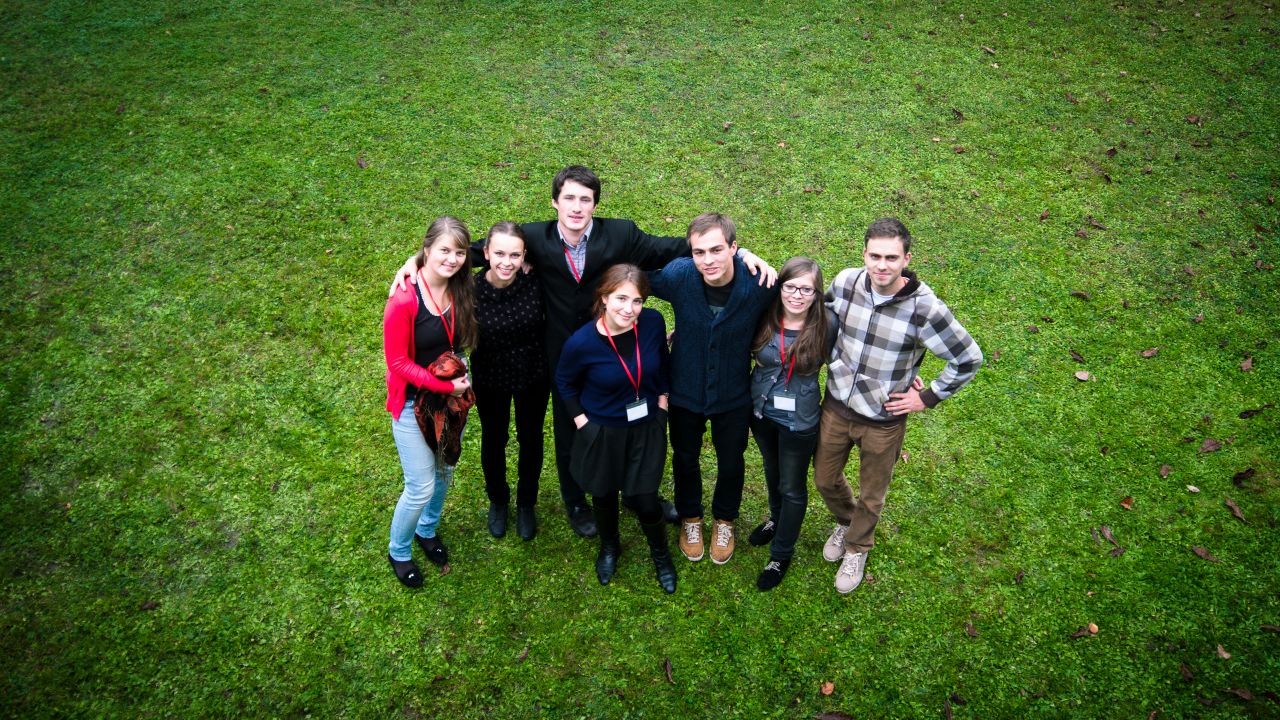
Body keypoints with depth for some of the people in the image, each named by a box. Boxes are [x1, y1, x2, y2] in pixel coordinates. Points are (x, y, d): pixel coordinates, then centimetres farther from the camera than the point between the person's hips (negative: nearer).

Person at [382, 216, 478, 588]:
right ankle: (398, 551, 28)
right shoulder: (404, 299, -25)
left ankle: (428, 530, 49)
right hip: (414, 403, -6)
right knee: (421, 487, 1)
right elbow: (397, 362, -19)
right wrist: (445, 386, -21)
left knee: (444, 473, 21)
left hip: (452, 395, 6)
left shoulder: (460, 291, -8)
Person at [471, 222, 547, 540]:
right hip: (490, 379, -1)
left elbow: (547, 325, -7)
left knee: (531, 439, 21)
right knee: (494, 440, 23)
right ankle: (497, 500, 52)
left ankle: (526, 502, 48)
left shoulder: (535, 282, -24)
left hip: (534, 375, 1)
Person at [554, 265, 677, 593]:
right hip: (602, 432, -1)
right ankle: (609, 547, 51)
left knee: (644, 500, 7)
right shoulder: (582, 342, -25)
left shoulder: (653, 322, -20)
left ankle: (660, 553, 39)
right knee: (604, 495, 20)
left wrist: (663, 397, 2)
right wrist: (580, 419, -7)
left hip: (647, 427, 1)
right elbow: (564, 381, -4)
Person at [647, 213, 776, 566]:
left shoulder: (760, 284, -28)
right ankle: (690, 518, 51)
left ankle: (724, 520, 52)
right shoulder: (677, 275, -27)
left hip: (733, 395, 0)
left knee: (731, 462, 22)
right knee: (685, 458, 23)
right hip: (685, 390, 0)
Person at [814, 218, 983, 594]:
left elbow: (969, 358, -12)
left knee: (871, 496, 19)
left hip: (883, 421, -3)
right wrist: (834, 362, 5)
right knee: (825, 478, 22)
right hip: (836, 407, 3)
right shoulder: (846, 282, -15)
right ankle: (845, 522, 55)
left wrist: (928, 397, -10)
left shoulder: (925, 308, -25)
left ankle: (857, 548, 49)